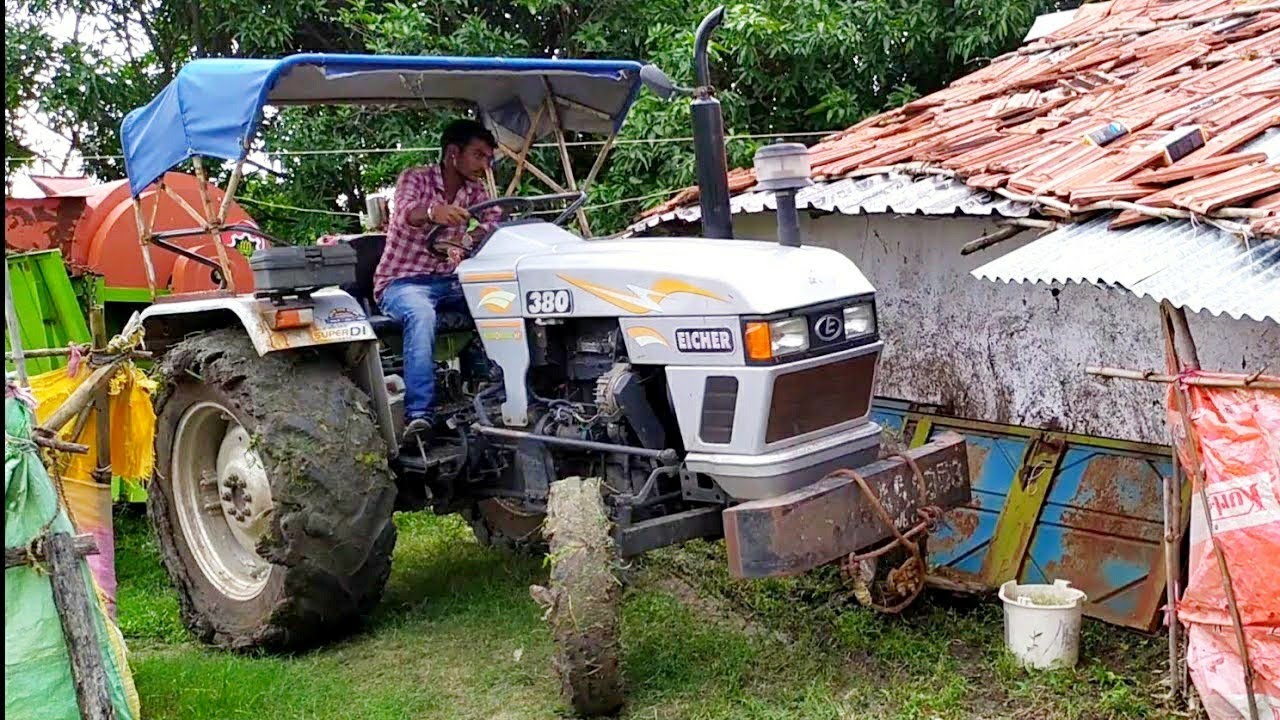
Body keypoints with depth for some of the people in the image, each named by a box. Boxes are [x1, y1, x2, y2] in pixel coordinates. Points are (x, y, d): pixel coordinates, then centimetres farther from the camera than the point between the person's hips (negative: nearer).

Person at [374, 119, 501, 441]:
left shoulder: (475, 190, 9)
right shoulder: (414, 178, -5)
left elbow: (496, 222, -11)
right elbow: (407, 212, -29)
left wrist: (468, 239, -34)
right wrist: (433, 212, -53)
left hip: (448, 281, 5)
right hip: (402, 281, -5)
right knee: (421, 315, -37)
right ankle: (419, 415, -43)